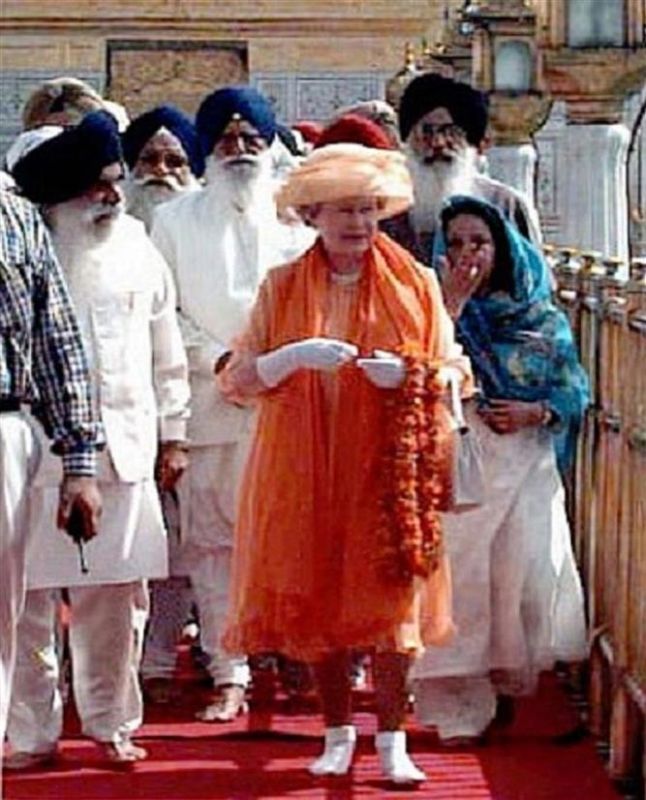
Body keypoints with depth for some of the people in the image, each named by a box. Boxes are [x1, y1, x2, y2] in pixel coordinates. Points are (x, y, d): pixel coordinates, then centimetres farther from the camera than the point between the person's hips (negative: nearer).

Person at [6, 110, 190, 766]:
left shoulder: (138, 252, 11)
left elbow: (167, 354, 17)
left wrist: (173, 434, 16)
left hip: (124, 446, 3)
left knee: (115, 592, 7)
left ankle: (111, 721, 20)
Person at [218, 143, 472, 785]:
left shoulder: (416, 285, 3)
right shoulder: (281, 287, 4)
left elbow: (451, 371, 3)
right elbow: (238, 379, -1)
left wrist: (407, 376, -18)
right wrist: (294, 357, -20)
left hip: (385, 469, -1)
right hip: (304, 469, 1)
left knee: (387, 598, -4)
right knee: (315, 599, 4)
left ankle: (392, 741, 4)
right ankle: (337, 732, 18)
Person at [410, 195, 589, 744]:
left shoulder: (541, 317, 8)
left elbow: (575, 389, 8)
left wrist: (536, 412, -11)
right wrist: (452, 303, -16)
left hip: (524, 467, 2)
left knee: (521, 574, 0)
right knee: (457, 578, -4)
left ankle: (506, 683, 17)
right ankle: (458, 703, 1)